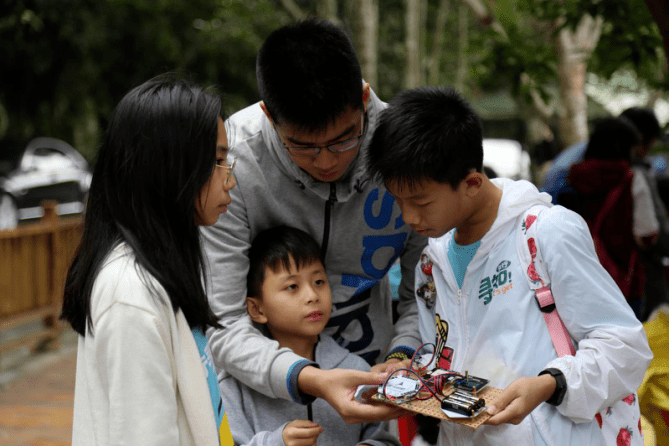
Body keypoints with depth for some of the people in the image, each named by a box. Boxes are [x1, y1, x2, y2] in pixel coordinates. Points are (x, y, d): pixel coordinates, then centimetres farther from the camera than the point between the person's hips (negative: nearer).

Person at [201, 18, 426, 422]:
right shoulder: (230, 161, -27)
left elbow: (424, 294, -7)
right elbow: (224, 327, -27)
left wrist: (402, 355, -26)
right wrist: (310, 381, -42)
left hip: (364, 371, 2)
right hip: (262, 379, -2)